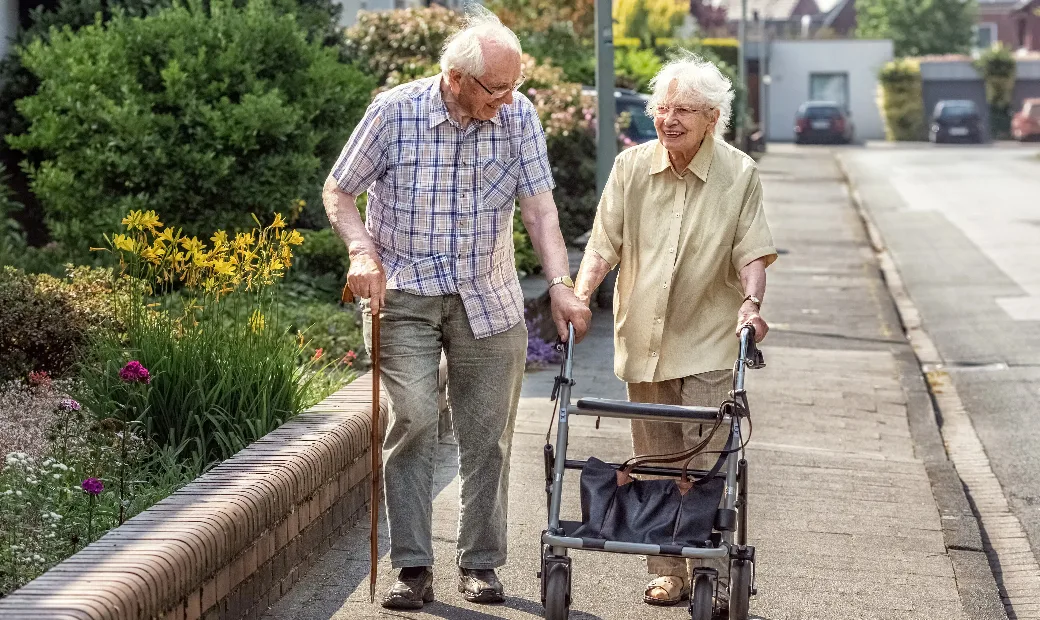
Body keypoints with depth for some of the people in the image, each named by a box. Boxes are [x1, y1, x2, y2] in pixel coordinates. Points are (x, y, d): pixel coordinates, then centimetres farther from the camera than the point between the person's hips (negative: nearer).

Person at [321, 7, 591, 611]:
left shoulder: (519, 115, -5)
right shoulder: (395, 110, -11)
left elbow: (539, 206, -8)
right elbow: (338, 190, -1)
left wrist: (562, 285, -20)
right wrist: (362, 252, -17)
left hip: (490, 301, 3)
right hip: (403, 294, -2)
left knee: (488, 435, 5)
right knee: (414, 421, -12)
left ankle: (481, 563, 17)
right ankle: (414, 567, -5)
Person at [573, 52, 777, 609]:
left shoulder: (739, 175, -3)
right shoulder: (631, 167, 1)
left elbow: (751, 254, -1)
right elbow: (604, 243, 1)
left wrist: (751, 301, -19)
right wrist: (580, 293, -14)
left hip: (707, 343, -3)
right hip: (642, 340, 3)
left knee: (707, 462, -7)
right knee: (654, 463, 9)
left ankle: (715, 577, 0)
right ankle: (667, 572, 19)